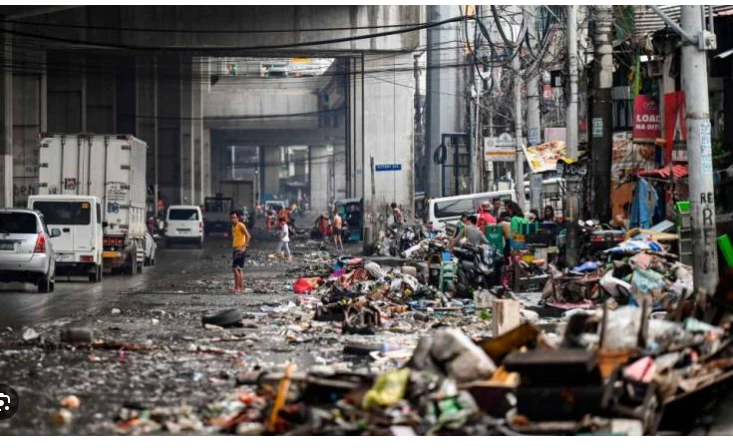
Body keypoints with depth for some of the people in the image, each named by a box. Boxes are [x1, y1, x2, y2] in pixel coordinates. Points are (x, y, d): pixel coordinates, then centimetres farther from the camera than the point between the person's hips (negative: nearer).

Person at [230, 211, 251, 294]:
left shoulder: (241, 225, -11)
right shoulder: (233, 226, 15)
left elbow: (248, 236, -19)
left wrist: (244, 247, -23)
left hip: (240, 249, -9)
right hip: (235, 249, 9)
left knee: (235, 268, -14)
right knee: (240, 269, 11)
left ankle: (237, 287, -13)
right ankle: (241, 287, 15)